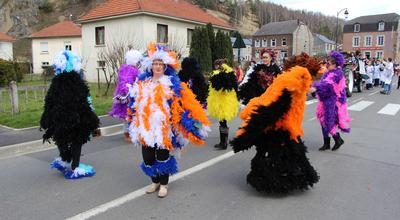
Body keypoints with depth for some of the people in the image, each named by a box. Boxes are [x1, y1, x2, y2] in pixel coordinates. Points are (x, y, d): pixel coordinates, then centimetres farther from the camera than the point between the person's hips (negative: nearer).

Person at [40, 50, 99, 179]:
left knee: (64, 139, 24)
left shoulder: (57, 81, 1)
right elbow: (83, 102, -18)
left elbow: (50, 102, 5)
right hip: (76, 118, -6)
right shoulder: (76, 82, -18)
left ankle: (64, 161, 37)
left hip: (59, 118, 6)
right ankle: (75, 168, 15)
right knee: (77, 141, 7)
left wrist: (48, 121, 14)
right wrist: (91, 120, -10)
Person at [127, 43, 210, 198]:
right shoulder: (142, 82, 11)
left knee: (162, 155, 5)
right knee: (147, 155, 9)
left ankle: (163, 184, 24)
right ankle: (155, 181, 31)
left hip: (163, 127, -4)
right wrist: (134, 124, 17)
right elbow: (134, 104, 17)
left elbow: (180, 105, -7)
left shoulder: (172, 83, -2)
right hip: (145, 127, 5)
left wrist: (186, 124, -13)